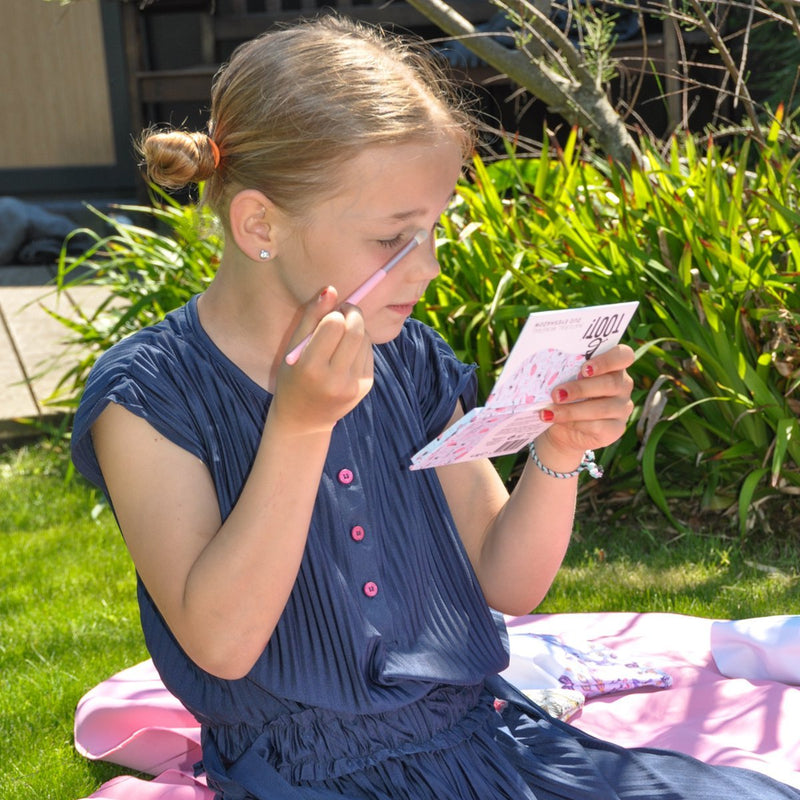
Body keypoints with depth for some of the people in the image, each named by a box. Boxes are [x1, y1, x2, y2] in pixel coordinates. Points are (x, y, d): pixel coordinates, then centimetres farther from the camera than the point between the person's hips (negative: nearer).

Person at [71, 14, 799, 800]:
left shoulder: (409, 361, 5)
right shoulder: (147, 396, -10)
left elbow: (506, 586, 9)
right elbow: (220, 641, -17)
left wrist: (556, 453, -9)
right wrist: (298, 426, -24)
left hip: (484, 735, 5)